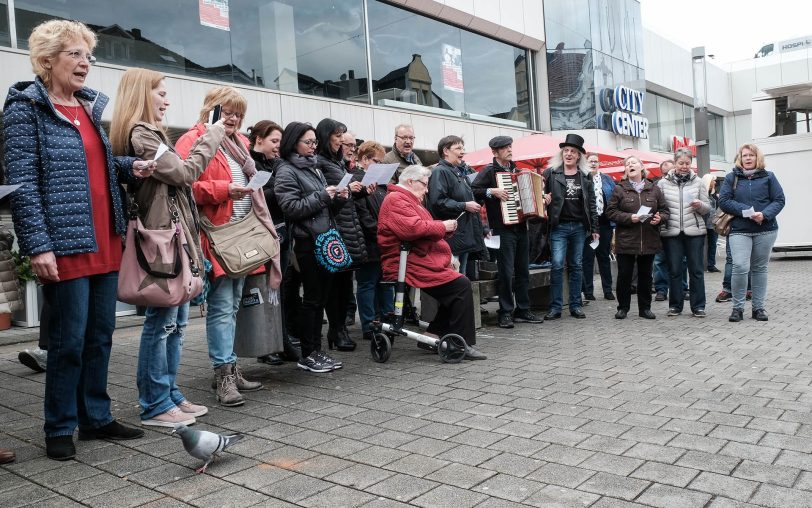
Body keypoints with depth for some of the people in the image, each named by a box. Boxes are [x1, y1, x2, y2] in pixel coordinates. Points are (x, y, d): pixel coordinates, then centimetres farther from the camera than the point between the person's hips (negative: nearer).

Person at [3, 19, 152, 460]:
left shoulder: (91, 106, 16)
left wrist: (130, 167, 3)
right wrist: (38, 245, -19)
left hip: (105, 241, 7)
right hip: (66, 244, -7)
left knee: (100, 336, 13)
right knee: (69, 340, 0)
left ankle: (96, 418, 26)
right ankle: (59, 430, 17)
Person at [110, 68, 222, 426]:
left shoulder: (149, 134, 21)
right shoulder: (140, 135, -11)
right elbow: (183, 174, -12)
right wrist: (210, 139, -4)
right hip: (163, 236, -10)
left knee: (176, 322, 12)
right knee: (161, 321, -5)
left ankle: (170, 394, 20)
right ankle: (155, 405, 3)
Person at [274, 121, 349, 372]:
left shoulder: (314, 168, 18)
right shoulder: (286, 171, -5)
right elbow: (291, 208, -16)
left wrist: (338, 198, 4)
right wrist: (322, 196, -14)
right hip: (306, 242, -7)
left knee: (321, 297, 10)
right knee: (312, 298, -2)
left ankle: (316, 350, 19)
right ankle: (307, 355, 8)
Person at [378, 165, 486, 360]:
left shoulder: (406, 199, 25)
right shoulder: (397, 200, -11)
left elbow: (422, 228, 27)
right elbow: (413, 228, -25)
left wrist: (443, 228, 9)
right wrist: (442, 226, -12)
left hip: (414, 261, 11)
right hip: (410, 266, -11)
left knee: (457, 283, 6)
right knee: (461, 285, -15)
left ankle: (435, 333, 9)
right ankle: (463, 344, -11)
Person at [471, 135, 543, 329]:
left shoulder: (516, 170, 18)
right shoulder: (489, 171, -3)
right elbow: (473, 190, -15)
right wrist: (492, 191, -23)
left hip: (521, 227, 7)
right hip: (503, 228, -7)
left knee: (523, 271, 10)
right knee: (506, 272, -8)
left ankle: (523, 310, 18)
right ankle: (506, 313, 0)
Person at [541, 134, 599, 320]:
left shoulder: (585, 176, 9)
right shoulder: (551, 173, 2)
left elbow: (591, 204, 10)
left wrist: (595, 228, 6)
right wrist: (544, 198, -13)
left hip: (579, 227, 2)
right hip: (559, 227, -2)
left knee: (576, 266, 8)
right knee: (557, 266, -7)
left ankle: (576, 305, 14)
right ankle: (555, 307, -1)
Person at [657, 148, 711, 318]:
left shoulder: (697, 182, 7)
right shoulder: (663, 183, 5)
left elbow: (707, 208, 8)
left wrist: (699, 205, -13)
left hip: (694, 231, 0)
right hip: (671, 232, 0)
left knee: (696, 270, 3)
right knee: (674, 270, 5)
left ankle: (698, 306, 11)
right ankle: (675, 305, 15)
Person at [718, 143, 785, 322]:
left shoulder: (768, 177, 7)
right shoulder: (731, 178, 5)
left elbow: (779, 200, 2)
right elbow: (723, 200, -4)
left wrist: (764, 215, -16)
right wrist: (746, 211, -16)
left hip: (765, 230, 2)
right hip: (739, 230, -2)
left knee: (760, 268, 8)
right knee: (740, 267, -14)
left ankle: (758, 307, 18)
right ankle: (737, 307, -1)